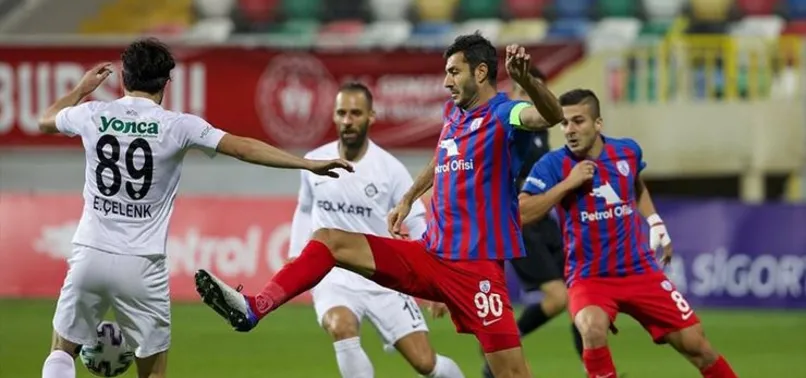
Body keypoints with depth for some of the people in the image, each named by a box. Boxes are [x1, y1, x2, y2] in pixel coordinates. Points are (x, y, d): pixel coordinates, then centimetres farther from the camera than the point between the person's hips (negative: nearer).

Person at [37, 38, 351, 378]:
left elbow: (46, 121, 24)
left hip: (90, 257, 2)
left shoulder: (93, 115, 2)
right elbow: (244, 148, -5)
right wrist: (309, 164, -1)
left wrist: (83, 88, 39)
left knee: (62, 351, 17)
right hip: (142, 267, -2)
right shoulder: (177, 126, -5)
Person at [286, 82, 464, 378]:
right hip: (334, 275, 1)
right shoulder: (314, 162, 1)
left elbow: (417, 226, -3)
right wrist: (296, 259, 13)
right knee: (341, 327, -34)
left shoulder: (390, 168, -7)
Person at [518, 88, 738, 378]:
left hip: (640, 271, 3)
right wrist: (568, 183, -23)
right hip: (589, 278, -3)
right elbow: (522, 213, -21)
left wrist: (656, 224, 15)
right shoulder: (553, 165, -10)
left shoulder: (627, 151, 1)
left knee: (695, 344, 2)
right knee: (593, 329, -35)